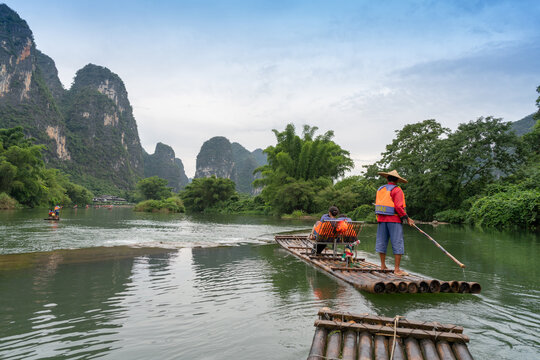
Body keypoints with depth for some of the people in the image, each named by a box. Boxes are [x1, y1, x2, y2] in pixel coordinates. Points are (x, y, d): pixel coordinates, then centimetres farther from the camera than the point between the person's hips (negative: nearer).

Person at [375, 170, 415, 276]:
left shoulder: (380, 189, 11)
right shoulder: (397, 190, -7)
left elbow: (377, 205, 10)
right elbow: (398, 207, -16)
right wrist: (407, 218, -9)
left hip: (381, 219, 6)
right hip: (394, 220, -6)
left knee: (382, 242, 12)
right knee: (397, 244, -1)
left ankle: (383, 266, 20)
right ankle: (397, 269, -2)